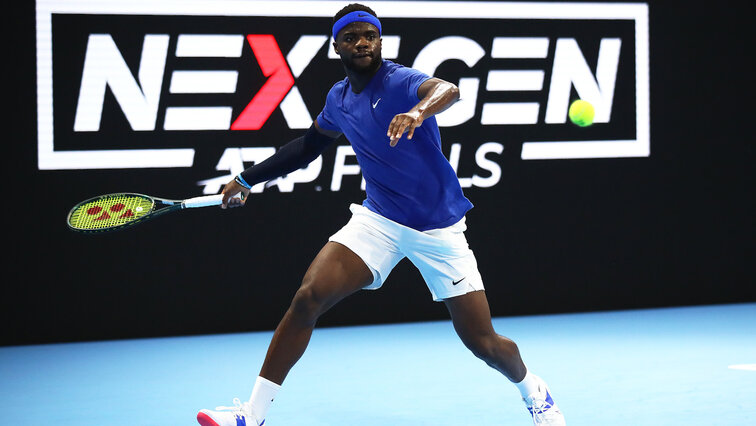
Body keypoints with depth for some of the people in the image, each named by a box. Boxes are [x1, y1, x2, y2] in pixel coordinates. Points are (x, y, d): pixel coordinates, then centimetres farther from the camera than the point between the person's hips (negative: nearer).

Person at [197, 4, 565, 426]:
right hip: (378, 220, 4)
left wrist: (418, 111, -63)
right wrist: (248, 180, 25)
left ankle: (533, 389, 30)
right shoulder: (339, 99, 4)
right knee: (307, 299, -16)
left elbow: (448, 90, -40)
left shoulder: (401, 81, -16)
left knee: (483, 343, -4)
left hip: (439, 228, -4)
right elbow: (309, 145, 24)